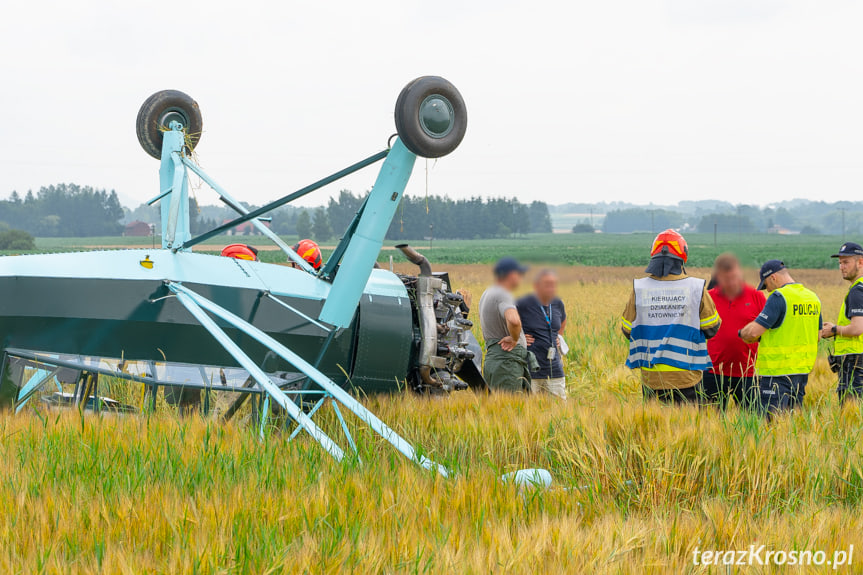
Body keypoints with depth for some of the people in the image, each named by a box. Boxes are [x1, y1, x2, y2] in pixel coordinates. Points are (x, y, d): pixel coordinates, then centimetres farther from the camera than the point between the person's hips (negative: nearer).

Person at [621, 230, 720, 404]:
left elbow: (627, 330, 6)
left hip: (651, 376, 2)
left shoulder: (639, 289, -3)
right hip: (685, 377, -1)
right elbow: (711, 328, 3)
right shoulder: (696, 288, -6)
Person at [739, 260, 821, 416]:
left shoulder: (779, 297, -15)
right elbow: (817, 336, 21)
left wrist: (742, 333, 2)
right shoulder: (813, 297, 12)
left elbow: (754, 331, -19)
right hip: (803, 371, 8)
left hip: (777, 371, -8)